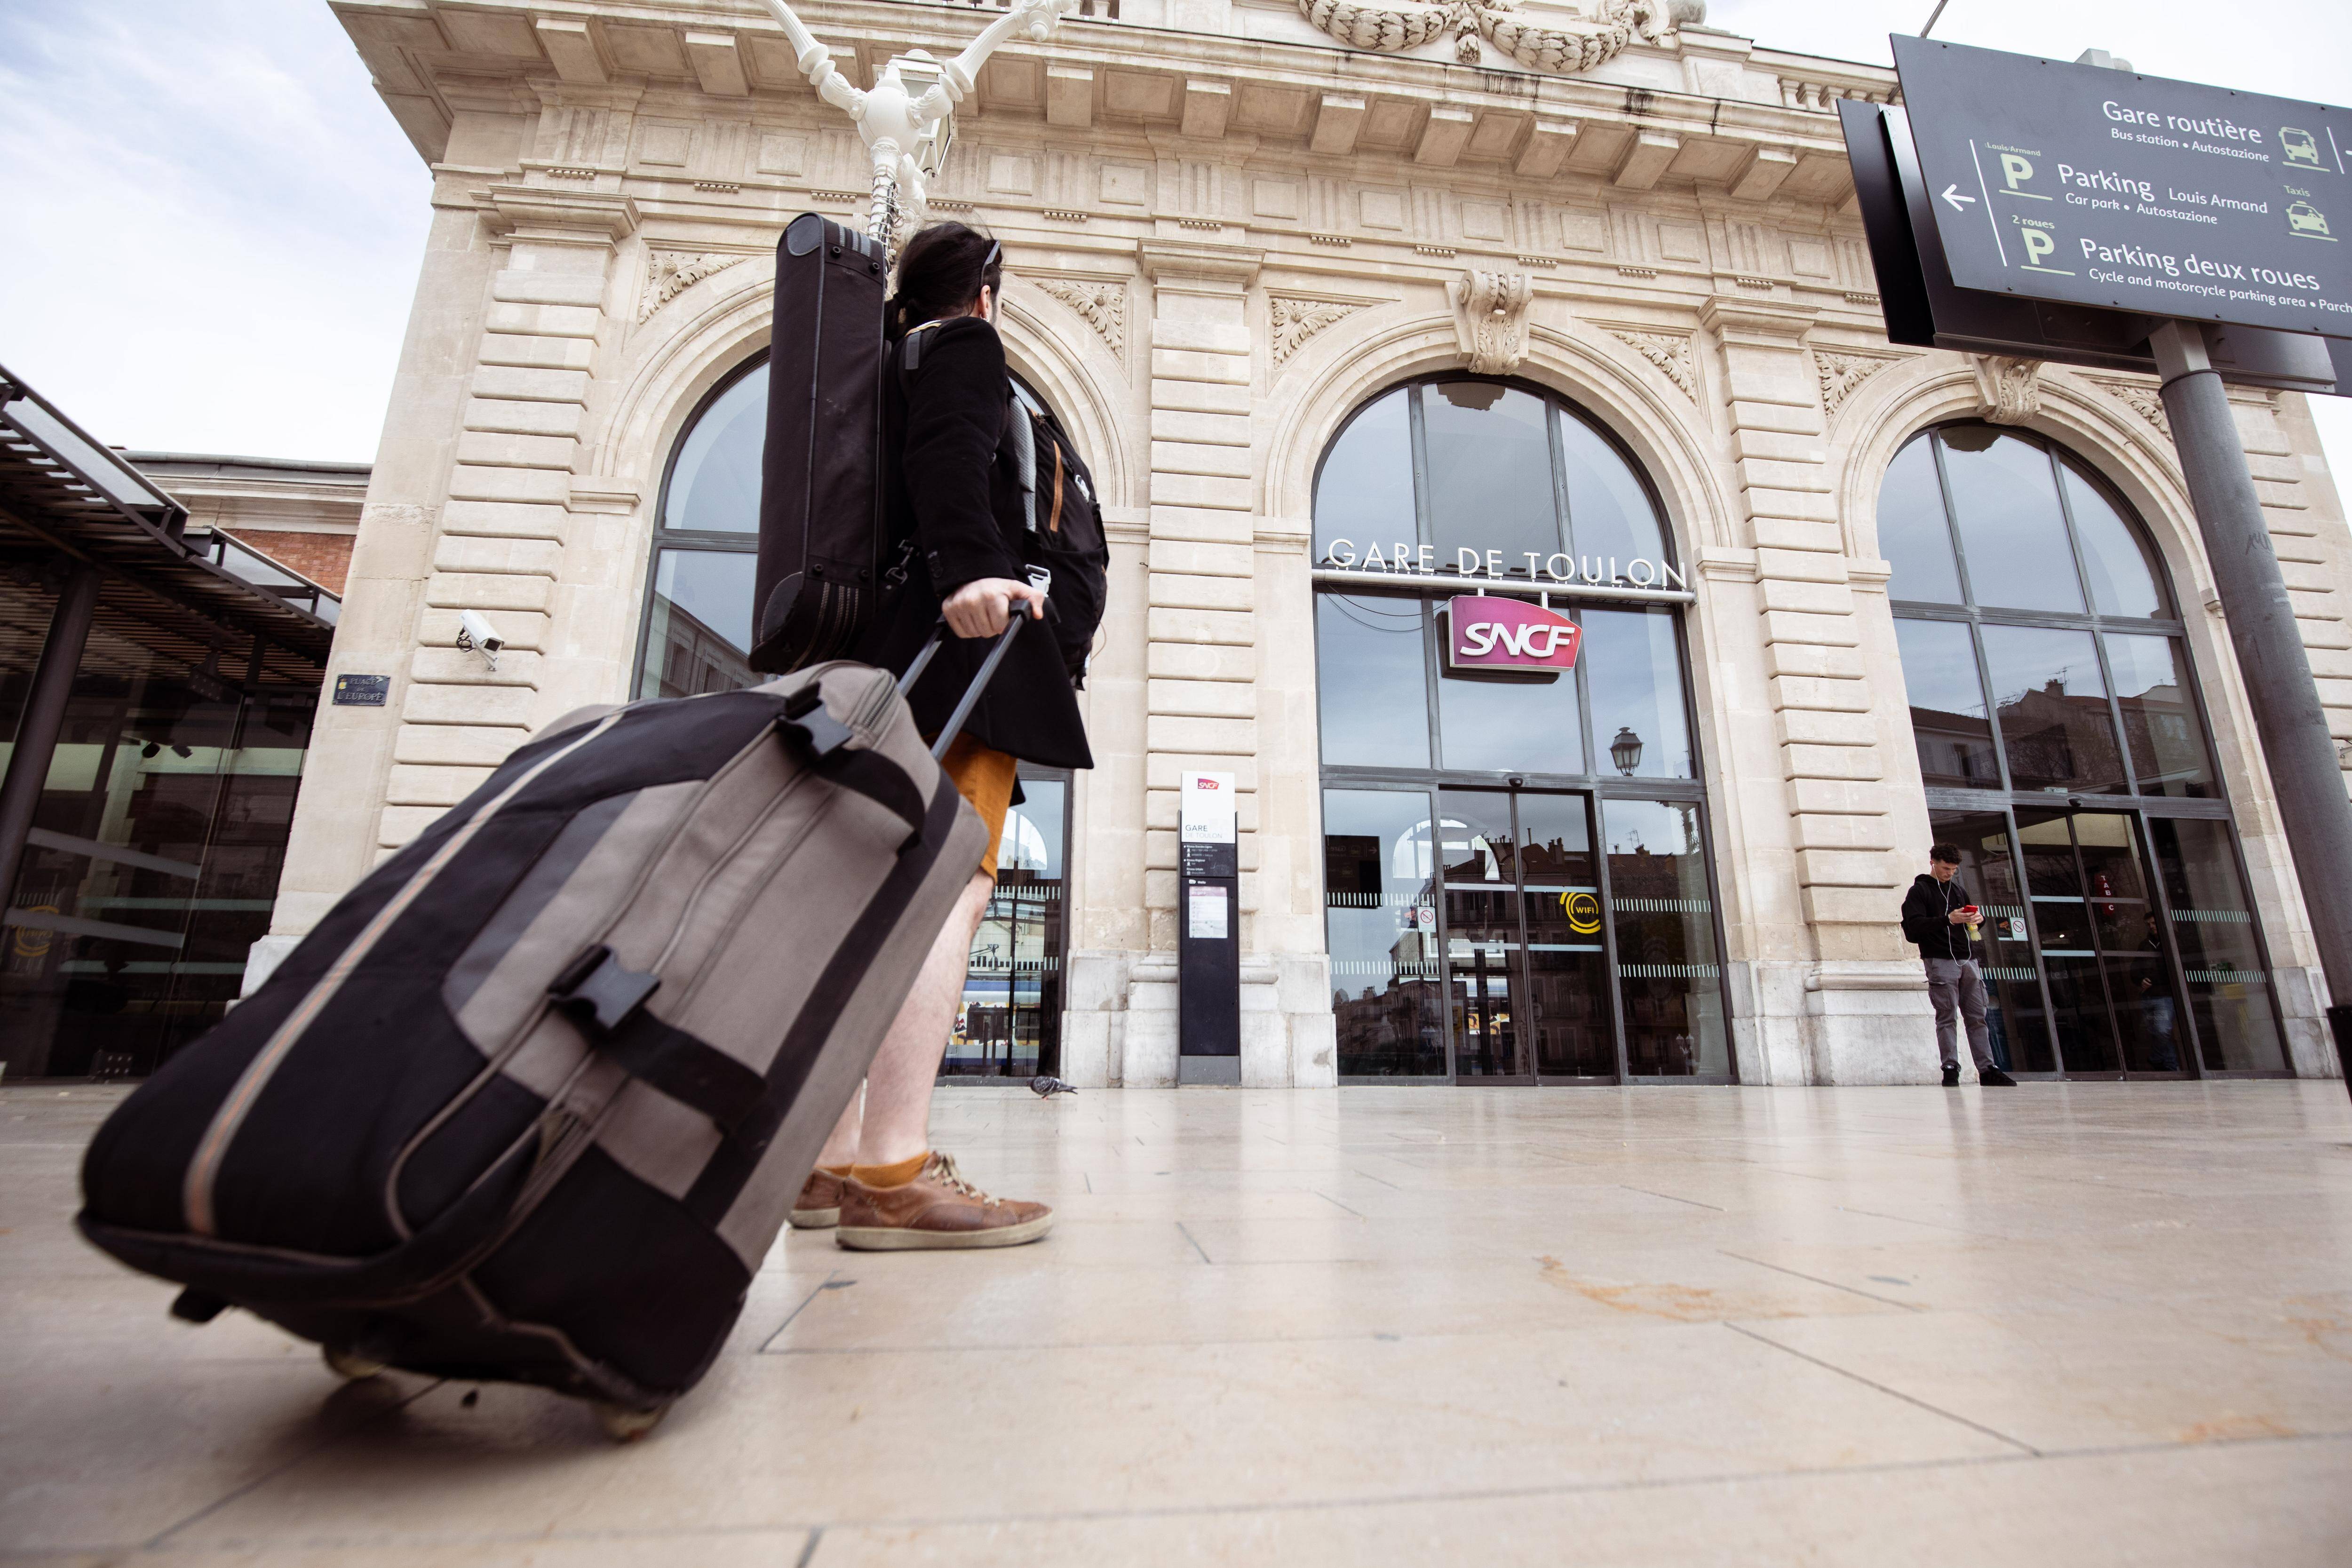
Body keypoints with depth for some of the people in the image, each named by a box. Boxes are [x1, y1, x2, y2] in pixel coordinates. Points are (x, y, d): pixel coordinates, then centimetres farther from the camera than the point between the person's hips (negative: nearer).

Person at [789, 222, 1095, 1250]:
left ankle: (832, 1161, 9)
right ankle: (893, 1175, -22)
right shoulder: (964, 345, 8)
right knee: (952, 886, -18)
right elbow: (948, 453, -13)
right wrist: (972, 566, -30)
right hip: (955, 636, -9)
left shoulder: (893, 359, 33)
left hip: (892, 647, 9)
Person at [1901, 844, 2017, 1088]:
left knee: (1977, 1017, 3)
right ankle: (1951, 1069, -5)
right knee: (1947, 1018, -6)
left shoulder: (1960, 891, 22)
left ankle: (1986, 1069, 5)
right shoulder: (1919, 891, 1)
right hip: (1940, 961, -6)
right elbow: (1914, 926, -11)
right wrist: (1947, 919, -24)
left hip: (1967, 960, 6)